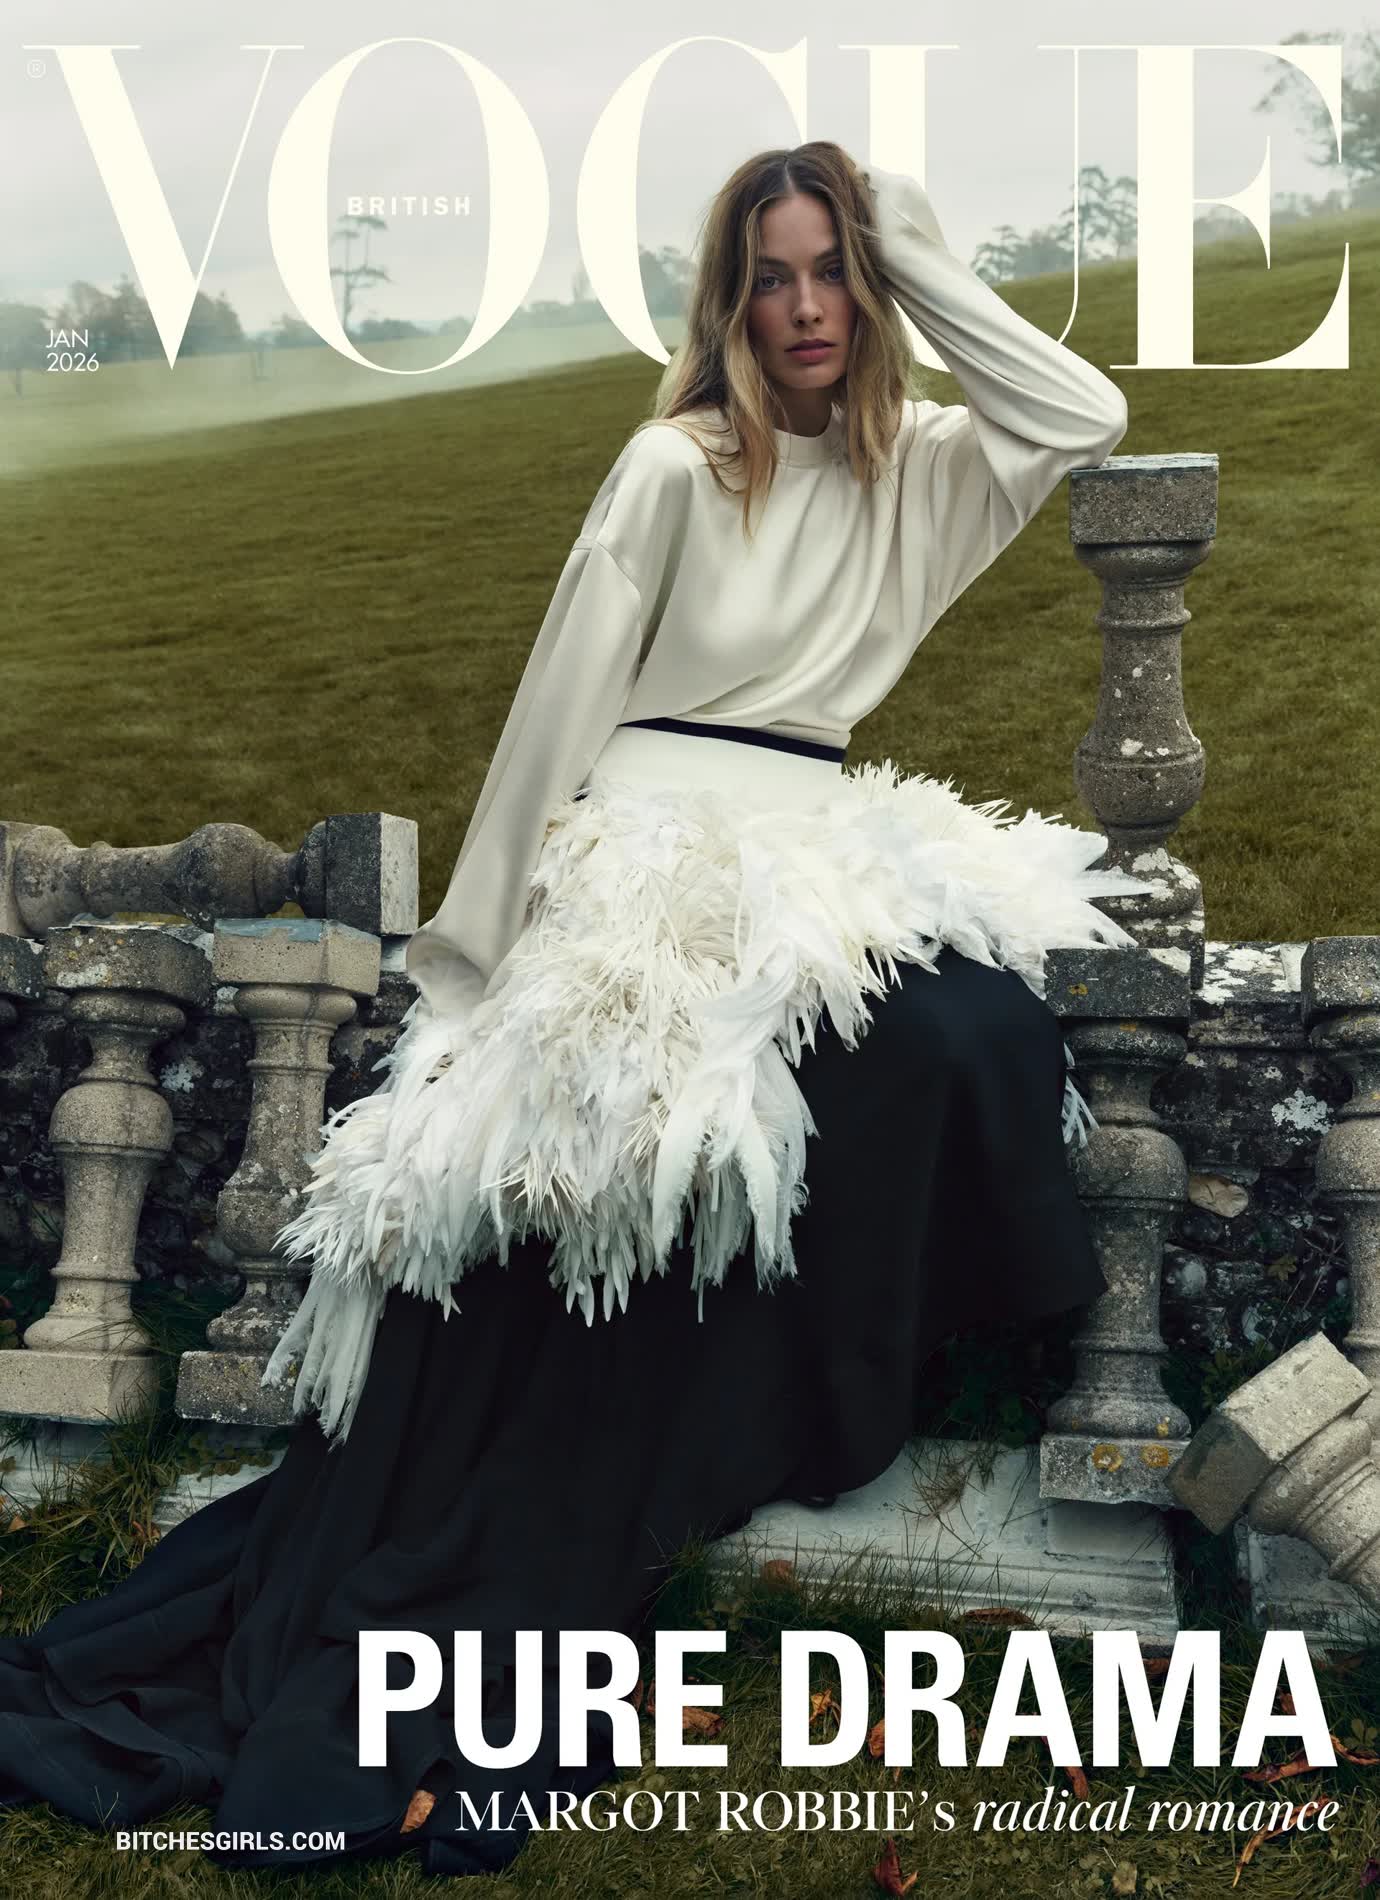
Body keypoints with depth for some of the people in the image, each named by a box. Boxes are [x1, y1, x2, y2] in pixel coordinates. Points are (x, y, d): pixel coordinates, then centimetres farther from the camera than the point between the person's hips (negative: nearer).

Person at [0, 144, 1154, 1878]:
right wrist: (485, 935, -1)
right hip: (659, 852, -5)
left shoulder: (914, 466, 17)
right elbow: (564, 698, 0)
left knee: (973, 1032, -26)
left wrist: (925, 264, 6)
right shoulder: (675, 466, 1)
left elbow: (1090, 417, 4)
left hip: (824, 848, 5)